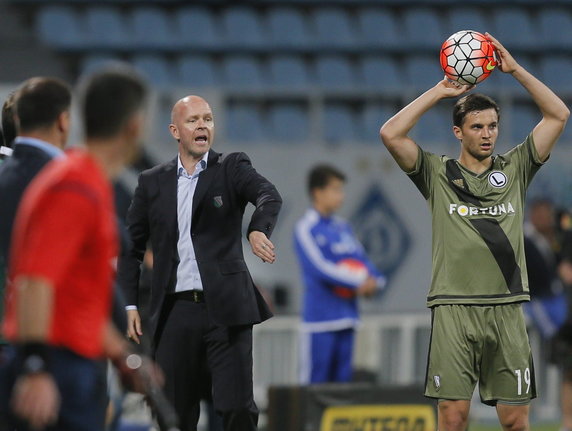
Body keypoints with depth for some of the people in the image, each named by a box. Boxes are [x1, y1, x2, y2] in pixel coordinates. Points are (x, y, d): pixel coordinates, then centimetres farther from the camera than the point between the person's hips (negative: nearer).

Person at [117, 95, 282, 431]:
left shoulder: (232, 169, 4)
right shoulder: (153, 182, 12)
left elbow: (269, 196, -16)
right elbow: (132, 247, 16)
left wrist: (259, 229, -38)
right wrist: (130, 304, 6)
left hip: (225, 307, -2)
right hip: (176, 311, 2)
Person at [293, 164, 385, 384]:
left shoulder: (343, 228, 15)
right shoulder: (306, 229, -6)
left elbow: (363, 260, 13)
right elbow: (319, 268, -16)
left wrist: (374, 280, -9)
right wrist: (359, 282, -15)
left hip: (346, 317, 7)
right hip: (320, 318, -7)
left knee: (342, 379, 9)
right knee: (315, 381, -7)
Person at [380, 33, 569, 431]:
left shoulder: (513, 170, 13)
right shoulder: (439, 174, 8)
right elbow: (391, 134, -5)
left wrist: (515, 69, 4)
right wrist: (440, 91, 0)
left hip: (507, 308, 2)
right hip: (454, 308, -2)